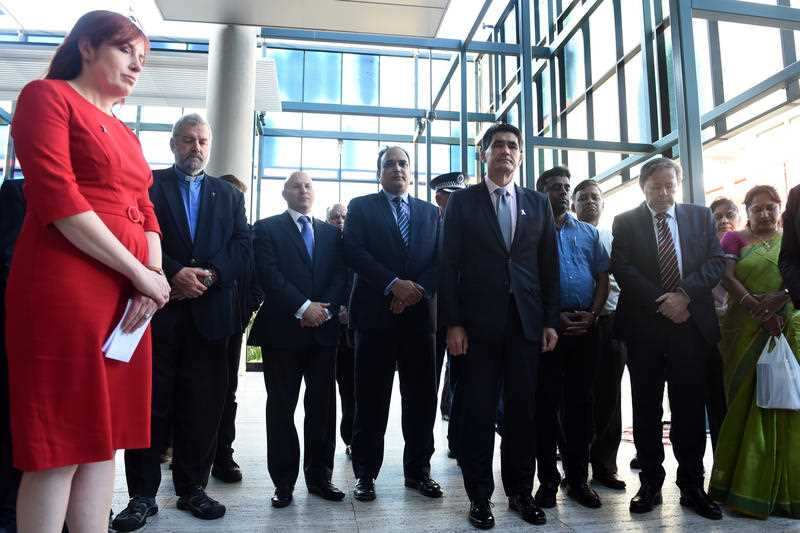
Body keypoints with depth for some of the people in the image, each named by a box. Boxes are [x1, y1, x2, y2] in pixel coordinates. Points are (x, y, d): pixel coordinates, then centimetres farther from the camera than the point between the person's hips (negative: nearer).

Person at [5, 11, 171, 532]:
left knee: (102, 440, 10)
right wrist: (141, 273, -13)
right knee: (58, 449, 0)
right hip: (64, 289, -7)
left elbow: (145, 214, 14)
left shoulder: (126, 133, 21)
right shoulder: (47, 96, 0)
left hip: (128, 295, 7)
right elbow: (57, 198, -13)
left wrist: (154, 277, -5)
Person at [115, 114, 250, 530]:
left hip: (209, 313, 2)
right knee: (150, 405, 3)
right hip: (157, 308, -2)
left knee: (203, 407, 6)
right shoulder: (147, 184, 9)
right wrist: (174, 273, -17)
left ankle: (193, 488, 20)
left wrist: (209, 274, -11)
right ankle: (142, 495, 14)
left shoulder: (229, 195, 16)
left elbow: (242, 246, 5)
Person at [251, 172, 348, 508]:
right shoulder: (267, 228, 4)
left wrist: (325, 307, -11)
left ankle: (319, 477, 19)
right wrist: (303, 307, -16)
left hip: (324, 329, 3)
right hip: (283, 329, -3)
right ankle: (283, 482, 14)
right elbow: (268, 273, -9)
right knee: (281, 407, 4)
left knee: (323, 406, 7)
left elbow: (341, 274, 6)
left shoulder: (331, 232, 16)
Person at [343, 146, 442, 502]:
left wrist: (416, 291, -9)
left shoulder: (430, 212, 16)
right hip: (375, 312, -2)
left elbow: (440, 260, 7)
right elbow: (354, 252, -6)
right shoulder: (361, 207, 8)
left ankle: (418, 470, 20)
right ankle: (365, 472, 15)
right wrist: (394, 284, -15)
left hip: (419, 313, 3)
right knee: (371, 399, 3)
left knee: (422, 397, 7)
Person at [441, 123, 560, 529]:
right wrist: (452, 323, -8)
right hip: (478, 323, -2)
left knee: (522, 411, 9)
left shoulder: (539, 203, 13)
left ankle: (520, 492, 24)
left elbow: (549, 265, 10)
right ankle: (480, 496, 18)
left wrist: (551, 321, 4)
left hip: (526, 323, 3)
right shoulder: (462, 202, 4)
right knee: (478, 412, 4)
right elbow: (449, 265, -1)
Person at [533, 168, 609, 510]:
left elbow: (603, 277, 12)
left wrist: (592, 315, -4)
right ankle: (548, 479, 13)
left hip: (585, 325, 4)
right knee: (546, 402, 3)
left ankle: (578, 478, 19)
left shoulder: (588, 232, 16)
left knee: (580, 402, 8)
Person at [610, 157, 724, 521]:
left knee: (690, 409, 5)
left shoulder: (701, 216, 11)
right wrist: (663, 302, -12)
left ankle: (692, 486, 17)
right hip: (644, 327, -1)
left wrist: (684, 295, -13)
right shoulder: (625, 222, 6)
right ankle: (650, 484, 16)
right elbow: (622, 268, -5)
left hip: (691, 325, 1)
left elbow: (715, 262, 2)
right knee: (646, 410, 6)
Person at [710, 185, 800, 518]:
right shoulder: (735, 239, 9)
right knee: (746, 401, -1)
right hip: (746, 330, -2)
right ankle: (747, 485, 7)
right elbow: (727, 277, -4)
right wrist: (755, 307, -17)